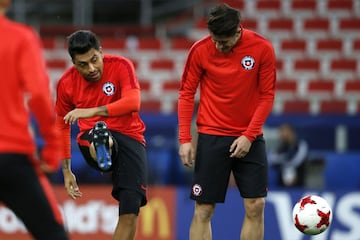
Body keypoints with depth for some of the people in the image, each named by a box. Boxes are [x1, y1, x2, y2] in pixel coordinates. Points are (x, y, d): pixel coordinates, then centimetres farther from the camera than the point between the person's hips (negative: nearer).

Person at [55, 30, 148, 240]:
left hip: (129, 137, -1)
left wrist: (93, 111, -37)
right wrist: (66, 171, 10)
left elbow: (133, 102, -27)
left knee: (130, 210, -14)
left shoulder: (121, 66, -11)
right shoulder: (66, 84, -4)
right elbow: (62, 127, 10)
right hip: (92, 140, 1)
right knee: (102, 136, -40)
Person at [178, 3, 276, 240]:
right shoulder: (200, 50, -8)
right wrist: (185, 139, -8)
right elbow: (186, 94, 0)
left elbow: (267, 95, -2)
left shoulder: (262, 48, -8)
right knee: (203, 210, -3)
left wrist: (249, 136, -11)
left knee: (256, 206, -3)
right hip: (212, 138, -1)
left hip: (249, 138, 1)